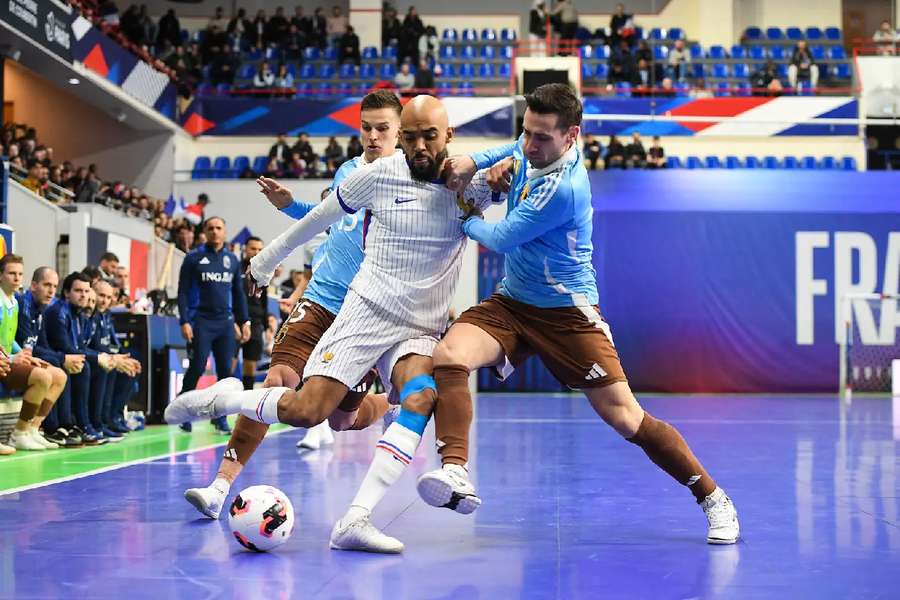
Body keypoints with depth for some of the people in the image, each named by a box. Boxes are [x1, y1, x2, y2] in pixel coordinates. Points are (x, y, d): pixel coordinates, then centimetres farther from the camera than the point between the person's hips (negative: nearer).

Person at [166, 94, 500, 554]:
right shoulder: (378, 175, -3)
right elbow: (319, 218, 11)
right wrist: (265, 261, 21)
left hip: (421, 330, 2)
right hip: (365, 312, -1)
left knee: (419, 399, -30)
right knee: (305, 411, -18)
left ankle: (354, 522, -33)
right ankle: (221, 399, 12)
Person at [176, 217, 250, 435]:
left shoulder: (232, 260, 12)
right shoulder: (193, 259, 1)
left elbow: (239, 293, 17)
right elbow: (183, 292, -2)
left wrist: (244, 321, 11)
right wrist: (184, 322, -11)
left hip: (226, 323, 4)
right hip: (200, 322, -4)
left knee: (225, 371, 1)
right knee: (197, 368, -6)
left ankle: (220, 418, 8)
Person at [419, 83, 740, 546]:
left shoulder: (564, 188, -25)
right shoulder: (534, 149, 0)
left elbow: (501, 239, -17)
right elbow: (515, 150, 28)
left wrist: (464, 220, 3)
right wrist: (472, 161, 8)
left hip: (566, 312, -7)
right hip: (510, 303, 7)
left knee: (626, 419, -6)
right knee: (448, 356, -23)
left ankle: (713, 500, 11)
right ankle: (455, 474, -32)